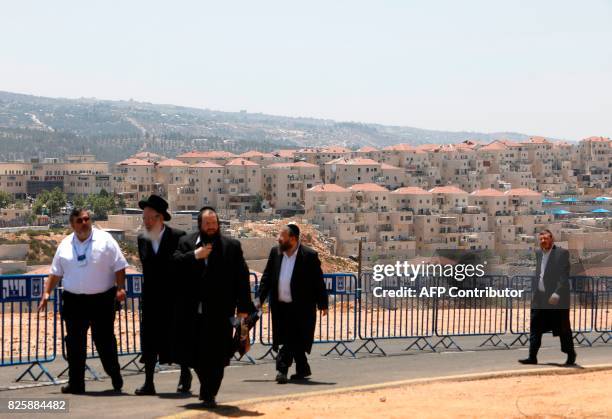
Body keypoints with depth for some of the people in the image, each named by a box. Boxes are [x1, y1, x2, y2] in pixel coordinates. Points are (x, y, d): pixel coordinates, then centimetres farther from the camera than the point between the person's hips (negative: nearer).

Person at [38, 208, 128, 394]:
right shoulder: (65, 245, 9)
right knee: (74, 343, 4)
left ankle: (116, 378, 19)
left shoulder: (105, 240, -1)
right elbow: (56, 272, 15)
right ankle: (76, 383, 11)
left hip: (102, 300, -3)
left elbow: (119, 267, -3)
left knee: (104, 340, 2)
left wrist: (120, 288, -12)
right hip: (74, 301, 3)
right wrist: (47, 292, 7)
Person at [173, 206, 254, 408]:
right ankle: (207, 387, 31)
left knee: (216, 355, -2)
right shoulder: (186, 243, 8)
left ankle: (209, 394, 9)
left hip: (220, 311, -2)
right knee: (193, 353, 8)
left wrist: (243, 307, -3)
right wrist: (195, 255, -14)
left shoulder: (232, 246, 5)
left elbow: (242, 278, 2)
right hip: (193, 309, 2)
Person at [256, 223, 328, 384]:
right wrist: (260, 298, 4)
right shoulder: (275, 252, 5)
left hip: (300, 308, -5)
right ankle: (303, 369, 28)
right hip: (280, 306, 6)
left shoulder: (309, 256, -9)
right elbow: (267, 277, 11)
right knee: (293, 341, 13)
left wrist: (322, 304, -5)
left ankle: (282, 368, -6)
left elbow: (318, 282, -5)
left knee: (294, 339, -9)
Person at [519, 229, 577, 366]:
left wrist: (557, 294, -21)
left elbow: (564, 276, -13)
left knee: (563, 329, 4)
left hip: (556, 298, -6)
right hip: (539, 298, 6)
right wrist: (534, 291, 9)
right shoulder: (538, 253, 13)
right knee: (535, 328, 1)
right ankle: (532, 357, 3)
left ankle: (571, 355, 20)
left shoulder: (562, 253, -7)